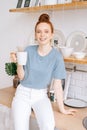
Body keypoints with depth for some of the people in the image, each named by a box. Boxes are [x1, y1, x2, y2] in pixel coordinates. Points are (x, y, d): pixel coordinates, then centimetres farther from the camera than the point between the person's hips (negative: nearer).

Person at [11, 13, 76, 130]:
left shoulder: (56, 56, -11)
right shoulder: (29, 50, -5)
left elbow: (57, 84, -8)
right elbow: (22, 77, 0)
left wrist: (62, 109, -4)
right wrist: (19, 63, -18)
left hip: (41, 95, -1)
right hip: (23, 93, 2)